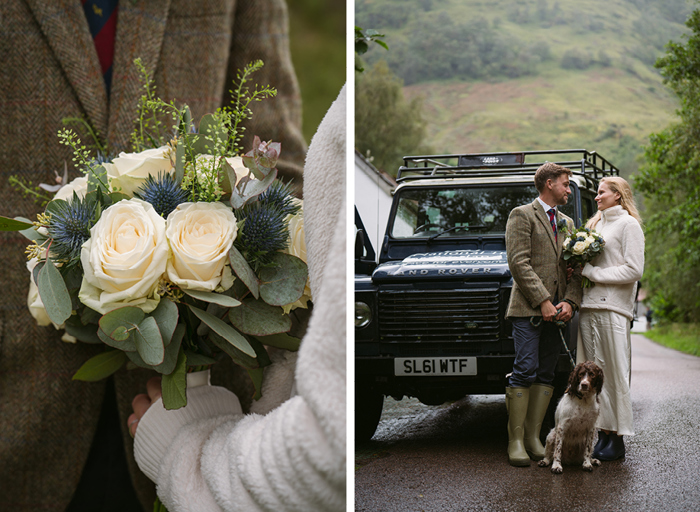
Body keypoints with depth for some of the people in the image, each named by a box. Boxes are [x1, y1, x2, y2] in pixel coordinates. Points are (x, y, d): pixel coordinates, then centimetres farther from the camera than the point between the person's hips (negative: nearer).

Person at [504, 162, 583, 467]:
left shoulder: (567, 223, 21)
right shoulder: (521, 215, 0)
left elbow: (575, 269, 15)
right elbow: (519, 263, -10)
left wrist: (570, 301, -3)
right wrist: (543, 301, -15)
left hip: (556, 311, 6)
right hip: (528, 308, -6)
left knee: (545, 374, 4)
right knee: (525, 371, -11)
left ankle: (533, 436, 9)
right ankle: (516, 441, -7)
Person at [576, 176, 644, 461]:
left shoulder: (628, 224, -2)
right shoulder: (596, 224, 21)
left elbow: (634, 270, -10)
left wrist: (591, 272, -10)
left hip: (612, 309, -7)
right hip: (588, 305, 7)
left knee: (614, 373, -6)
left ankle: (617, 439, -2)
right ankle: (602, 434, 9)